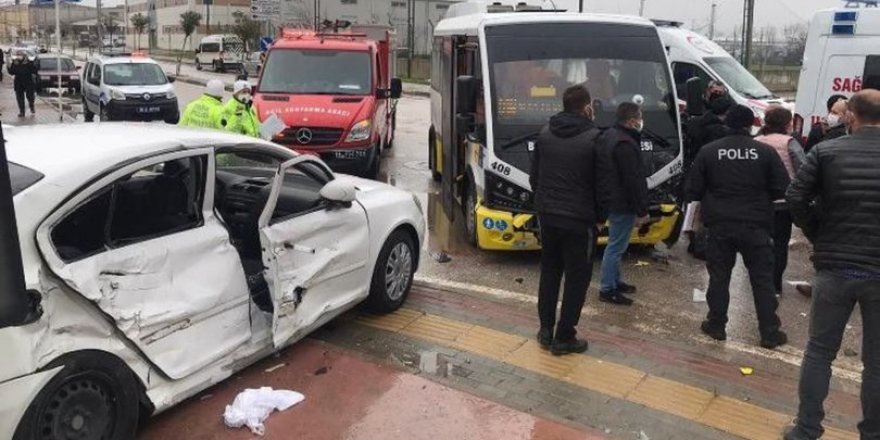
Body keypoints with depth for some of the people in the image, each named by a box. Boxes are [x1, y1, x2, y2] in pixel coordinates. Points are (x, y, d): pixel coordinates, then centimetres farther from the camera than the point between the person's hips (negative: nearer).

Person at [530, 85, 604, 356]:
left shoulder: (545, 135, 4)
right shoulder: (594, 139, -13)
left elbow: (534, 177, 10)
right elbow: (602, 182, -7)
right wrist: (600, 215, 7)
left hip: (547, 216, 5)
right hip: (579, 220, -5)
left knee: (549, 271, 18)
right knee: (577, 277, 6)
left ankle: (546, 330, 23)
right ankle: (564, 338, 11)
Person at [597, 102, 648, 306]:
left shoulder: (610, 136, 11)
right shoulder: (625, 145, -23)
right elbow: (633, 181, -22)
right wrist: (641, 211, -16)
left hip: (612, 200, 11)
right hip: (623, 205, -11)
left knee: (616, 245, 20)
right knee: (616, 246, -2)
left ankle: (615, 281, 33)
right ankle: (607, 289, 5)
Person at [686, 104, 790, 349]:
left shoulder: (709, 151, -2)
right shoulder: (765, 152, -4)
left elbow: (694, 191, -1)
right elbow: (782, 190, -3)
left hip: (720, 225, 1)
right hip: (756, 225, 0)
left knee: (719, 277, 11)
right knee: (762, 279, 8)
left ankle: (716, 326, 18)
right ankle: (770, 333, 12)